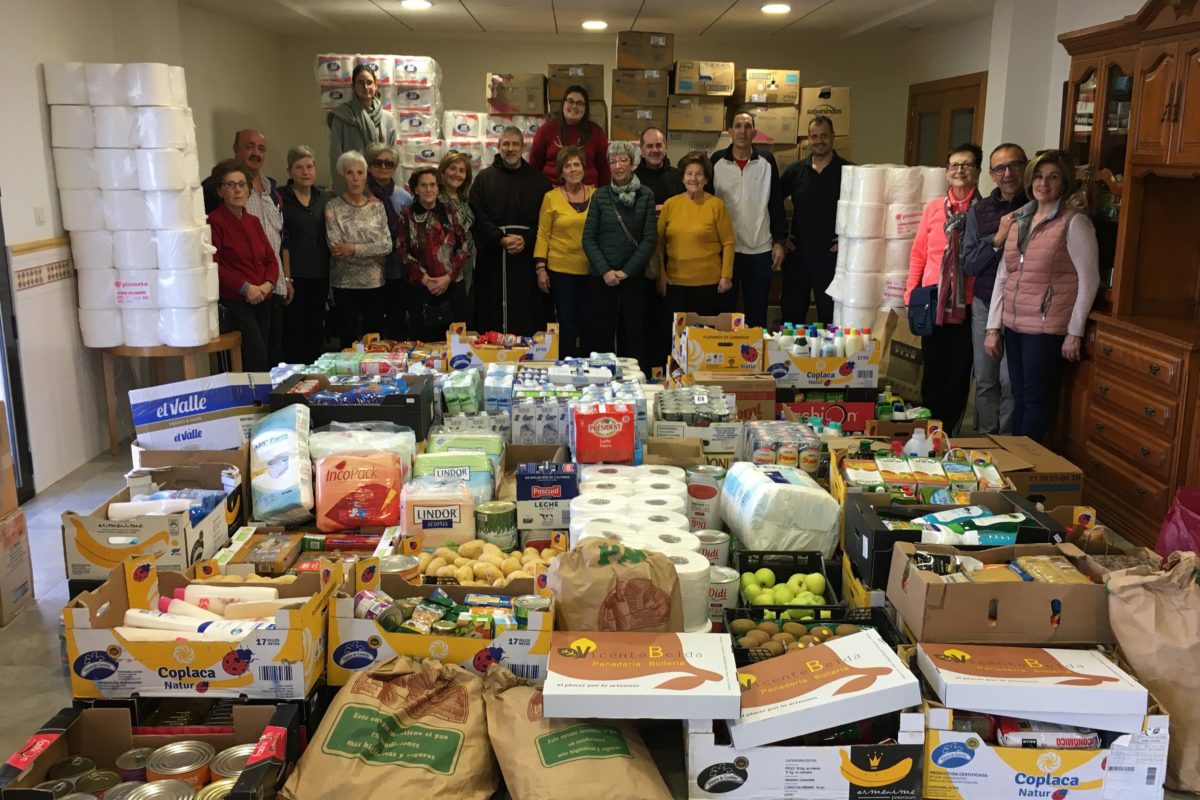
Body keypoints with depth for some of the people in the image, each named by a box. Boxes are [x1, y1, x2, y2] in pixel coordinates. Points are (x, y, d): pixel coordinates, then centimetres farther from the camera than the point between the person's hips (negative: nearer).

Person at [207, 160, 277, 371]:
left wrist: (268, 284, -5)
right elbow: (213, 266, -14)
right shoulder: (214, 221, -7)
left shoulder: (253, 221, 15)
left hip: (261, 302, 7)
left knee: (259, 358, 8)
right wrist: (245, 288, -18)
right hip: (233, 304, -7)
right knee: (258, 360, -14)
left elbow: (270, 259, 14)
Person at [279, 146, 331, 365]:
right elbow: (280, 240, -7)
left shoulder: (324, 198, 11)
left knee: (317, 330, 11)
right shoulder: (281, 198, -3)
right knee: (294, 331, -1)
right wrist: (286, 278, -11)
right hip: (295, 275, -4)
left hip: (320, 275, 4)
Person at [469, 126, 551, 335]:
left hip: (527, 257, 0)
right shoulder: (484, 179, 10)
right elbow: (477, 217, 0)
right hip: (492, 257, 0)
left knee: (529, 315, -2)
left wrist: (526, 240, -12)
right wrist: (501, 239, -13)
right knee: (492, 317, -1)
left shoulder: (538, 180, 11)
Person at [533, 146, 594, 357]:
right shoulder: (551, 197, 0)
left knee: (587, 324, 8)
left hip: (590, 270, 2)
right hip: (561, 270, -2)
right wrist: (540, 268, -5)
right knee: (566, 324, 2)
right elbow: (543, 234, 0)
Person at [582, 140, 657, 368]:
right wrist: (605, 270, -9)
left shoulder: (646, 195, 2)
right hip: (602, 275, 1)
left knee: (634, 332, 2)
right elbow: (588, 238, 1)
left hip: (634, 274, 0)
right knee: (601, 332, 3)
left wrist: (626, 271, -9)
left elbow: (650, 238, -2)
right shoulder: (600, 195, 3)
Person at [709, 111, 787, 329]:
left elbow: (776, 203, 5)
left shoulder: (766, 161, 3)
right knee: (724, 309, 7)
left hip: (760, 249, 0)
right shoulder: (717, 161, 1)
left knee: (757, 312, 8)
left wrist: (779, 241, 1)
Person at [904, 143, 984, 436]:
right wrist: (910, 293, 5)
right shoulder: (933, 207, 4)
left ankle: (949, 432, 17)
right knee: (932, 367, 11)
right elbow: (918, 253, 8)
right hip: (933, 299, 2)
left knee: (959, 370, 5)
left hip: (967, 303, -2)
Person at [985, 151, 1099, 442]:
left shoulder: (1074, 222, -8)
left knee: (1037, 400, 1)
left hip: (1047, 327, -6)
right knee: (1019, 397, 13)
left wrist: (1075, 332, -9)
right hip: (1014, 324, 6)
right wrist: (992, 327, 8)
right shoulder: (1018, 219, 10)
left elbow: (1089, 280, -8)